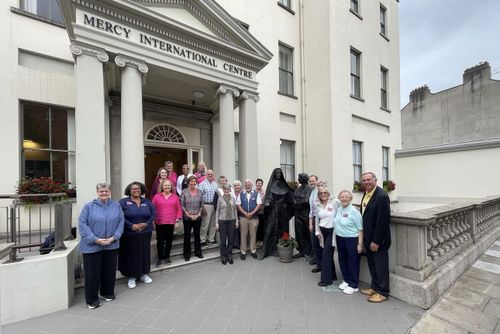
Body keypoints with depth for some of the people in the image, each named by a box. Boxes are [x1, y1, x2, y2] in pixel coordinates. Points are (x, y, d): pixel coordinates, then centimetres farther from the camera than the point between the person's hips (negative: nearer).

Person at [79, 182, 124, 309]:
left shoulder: (116, 206, 2)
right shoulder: (89, 206, -4)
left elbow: (121, 221, 0)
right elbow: (82, 224, -8)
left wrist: (114, 237, -11)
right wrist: (95, 239, -16)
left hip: (111, 245, 2)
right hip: (92, 246, -2)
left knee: (110, 270, 14)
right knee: (93, 272, 7)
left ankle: (108, 293, 35)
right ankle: (92, 299, 25)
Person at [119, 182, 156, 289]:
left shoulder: (147, 202, 7)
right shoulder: (123, 201, -2)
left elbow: (154, 213, 3)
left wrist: (146, 224, -11)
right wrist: (131, 225, -19)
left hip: (145, 233, 3)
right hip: (129, 234, -3)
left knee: (144, 253, 11)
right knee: (131, 255, 5)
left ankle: (143, 274, 29)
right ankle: (131, 276, 23)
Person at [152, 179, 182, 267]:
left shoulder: (175, 197, 4)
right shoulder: (157, 196, 3)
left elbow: (179, 209, 4)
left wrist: (177, 221, -1)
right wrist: (153, 220, -3)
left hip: (171, 223, 1)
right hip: (159, 223, -1)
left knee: (169, 240, 9)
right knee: (160, 241, 3)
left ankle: (167, 257, 26)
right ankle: (160, 258, 19)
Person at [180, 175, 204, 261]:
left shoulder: (199, 192, 2)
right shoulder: (184, 192, -6)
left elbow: (202, 204, 5)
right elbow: (182, 205, -7)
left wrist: (198, 214, -5)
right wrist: (189, 215, -11)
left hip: (198, 218, 2)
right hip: (187, 218, -2)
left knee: (197, 235, 13)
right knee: (187, 236, 8)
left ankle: (198, 252, 28)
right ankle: (187, 254, 23)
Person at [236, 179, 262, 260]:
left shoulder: (256, 194, 3)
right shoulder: (241, 194, 7)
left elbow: (259, 204, -3)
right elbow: (238, 205, 3)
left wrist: (251, 213, -11)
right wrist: (245, 213, -10)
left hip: (254, 217, 0)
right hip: (243, 217, 1)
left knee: (253, 234, 7)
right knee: (243, 235, 5)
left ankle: (253, 250, 22)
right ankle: (243, 252, 16)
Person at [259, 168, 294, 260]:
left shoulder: (284, 185, 9)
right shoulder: (271, 185, 2)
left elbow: (290, 196, 6)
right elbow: (269, 196, -7)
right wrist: (267, 203, -25)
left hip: (283, 211, 3)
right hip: (273, 211, -3)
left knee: (282, 229, 7)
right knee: (270, 230, -4)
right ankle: (265, 250, 2)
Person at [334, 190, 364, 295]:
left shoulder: (354, 211, -14)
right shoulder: (338, 209, 5)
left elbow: (360, 229, -12)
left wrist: (360, 244, -15)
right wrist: (336, 238, 13)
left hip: (352, 240, -6)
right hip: (340, 239, 6)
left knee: (353, 262, 6)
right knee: (342, 261, 16)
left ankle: (353, 285, 21)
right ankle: (346, 280, 35)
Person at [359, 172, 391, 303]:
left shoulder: (382, 196, -21)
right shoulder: (366, 193, 5)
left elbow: (383, 221, -22)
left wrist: (376, 241, -19)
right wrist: (365, 238, 12)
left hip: (378, 239, -8)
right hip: (368, 238, 8)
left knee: (381, 266, 9)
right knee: (372, 264, 20)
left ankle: (382, 292, 25)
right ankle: (374, 287, 36)